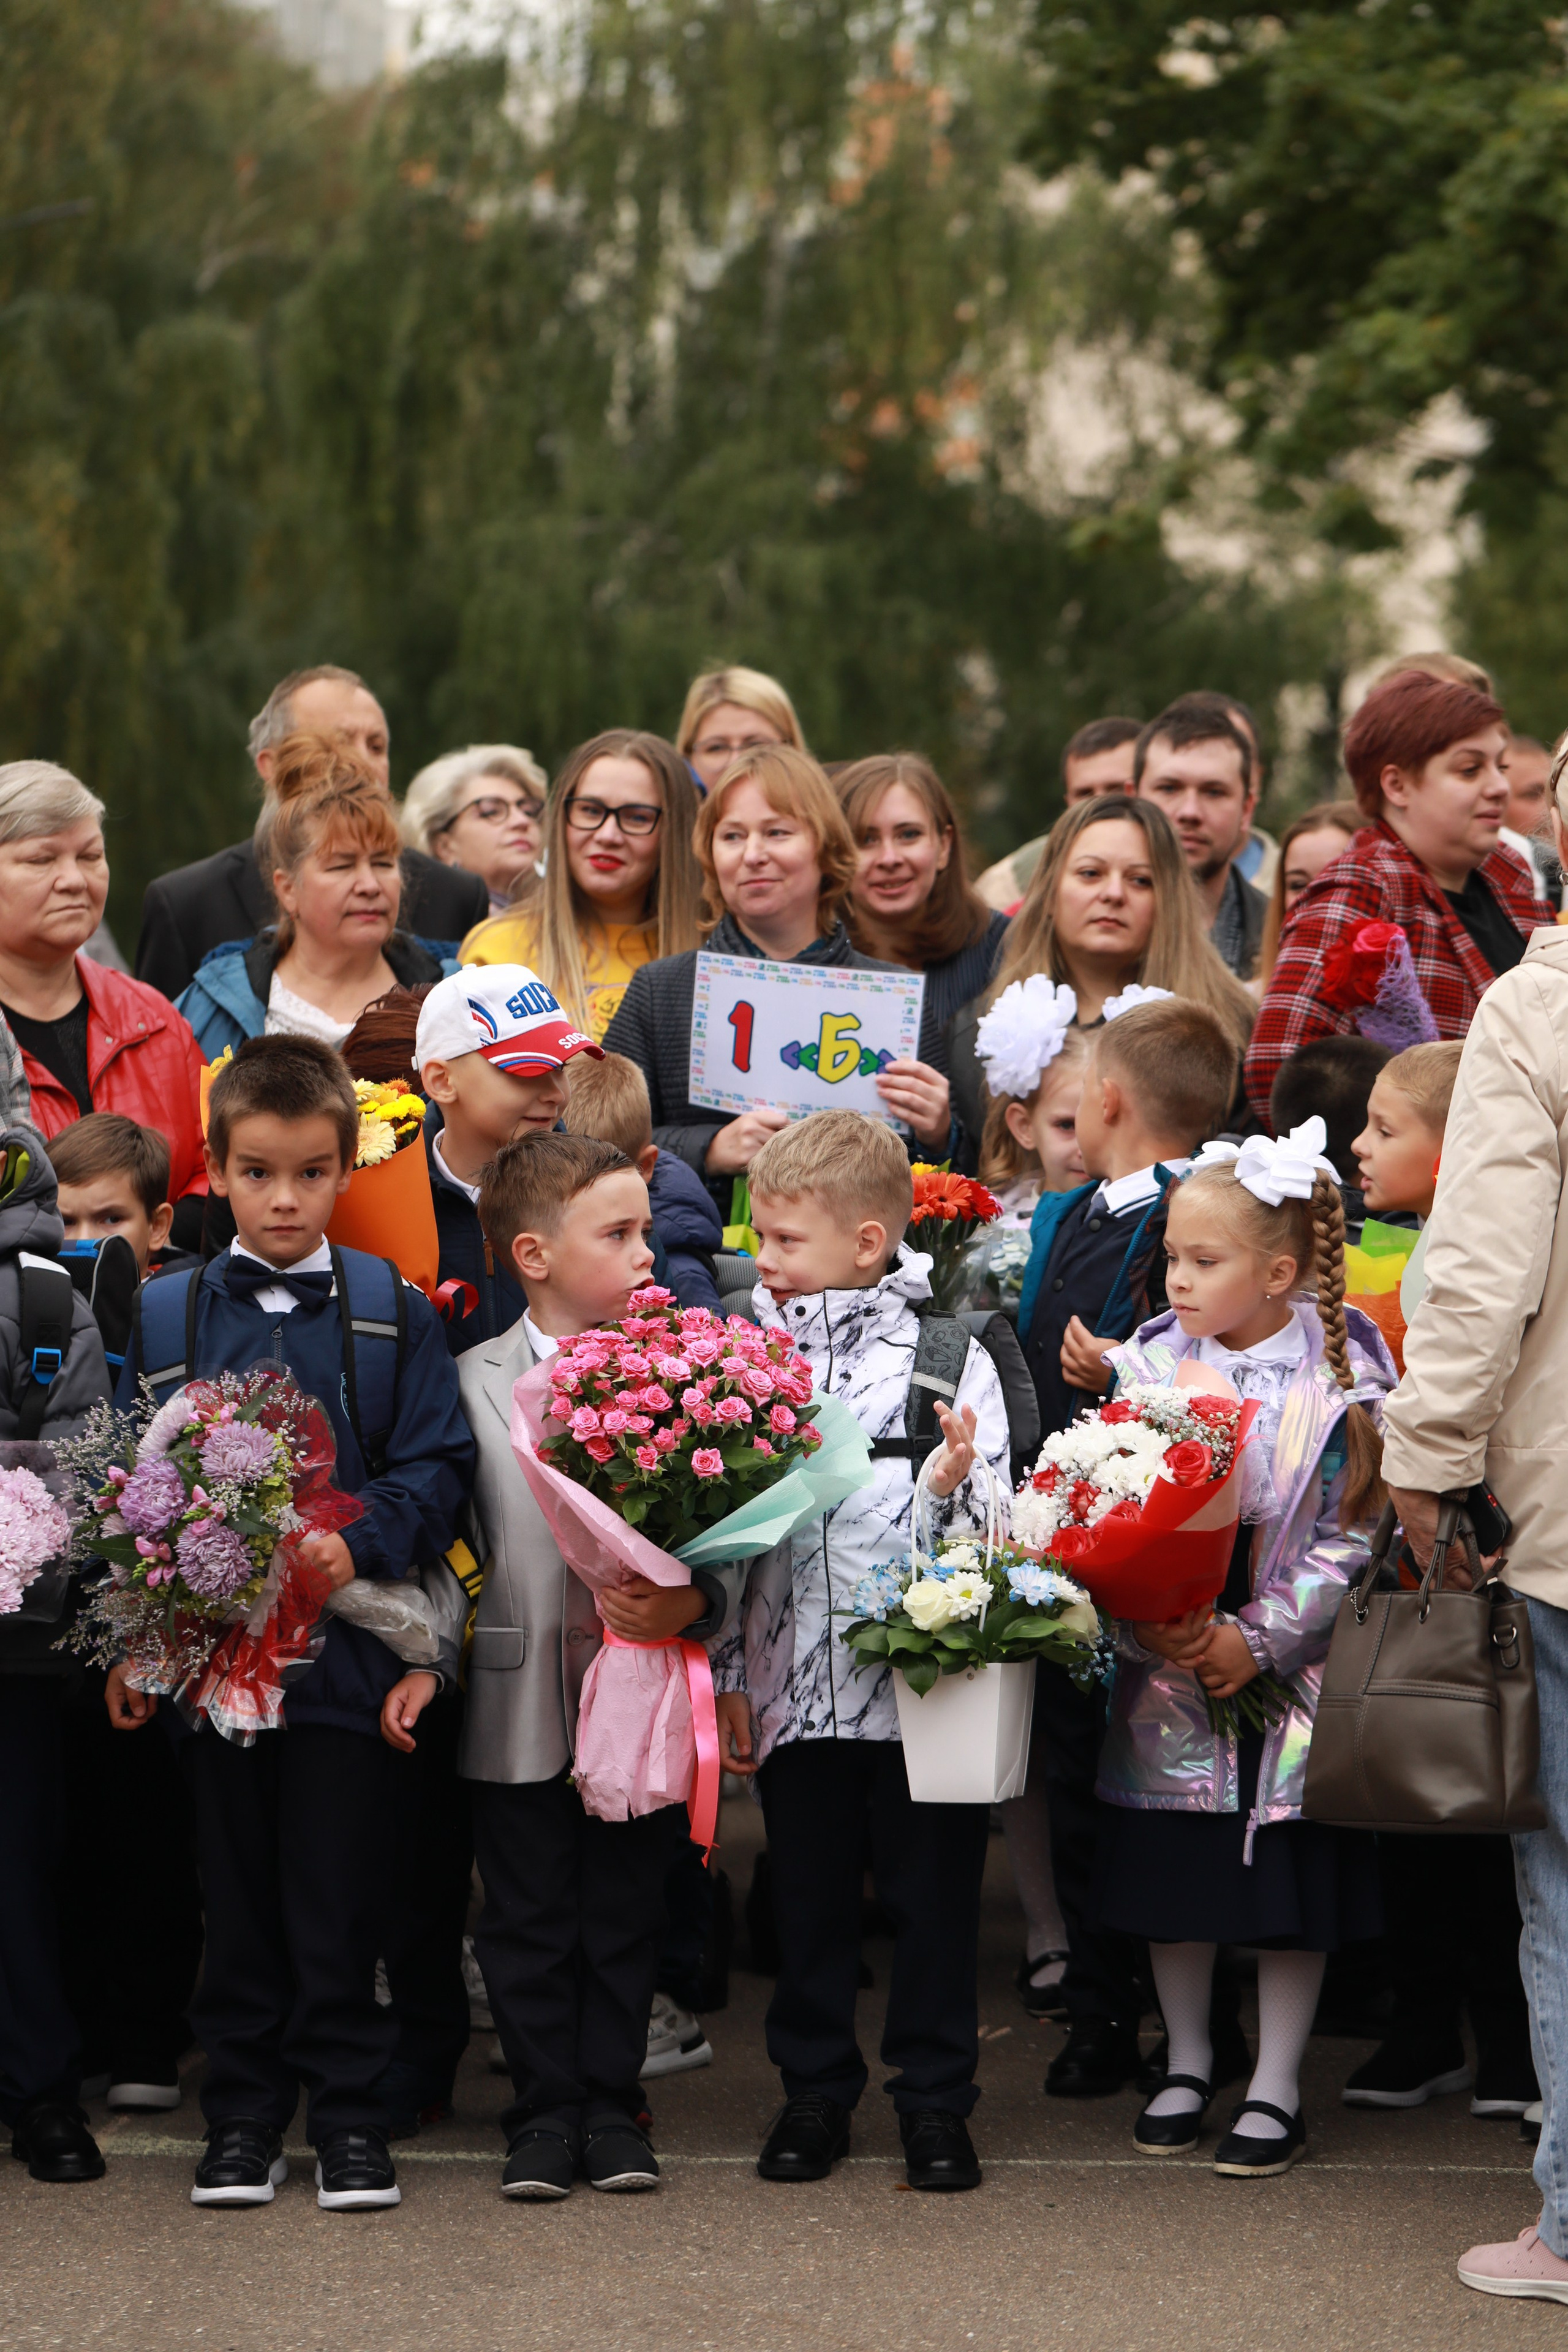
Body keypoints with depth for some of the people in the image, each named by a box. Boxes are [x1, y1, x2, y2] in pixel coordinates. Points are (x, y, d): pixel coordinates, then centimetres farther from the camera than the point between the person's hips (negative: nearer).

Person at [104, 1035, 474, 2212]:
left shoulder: (393, 1310, 1)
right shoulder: (168, 1314, 5)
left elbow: (437, 1465, -1)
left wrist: (360, 1544, -18)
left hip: (347, 1642, -2)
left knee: (340, 1894, 2)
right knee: (239, 1891, 9)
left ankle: (349, 2111, 13)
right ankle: (244, 2111, 19)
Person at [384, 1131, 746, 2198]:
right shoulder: (474, 1383, 0)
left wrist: (691, 1603, -20)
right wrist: (426, 1659, -5)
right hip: (520, 1703, 0)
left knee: (627, 1913, 9)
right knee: (529, 1919, 8)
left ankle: (611, 2101, 22)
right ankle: (545, 2110, 19)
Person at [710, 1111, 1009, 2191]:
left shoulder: (950, 1357, -4)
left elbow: (990, 1527, -4)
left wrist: (954, 1486, -25)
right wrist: (726, 1670, 9)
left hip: (921, 1681, -3)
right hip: (794, 1679, 3)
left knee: (933, 1893, 4)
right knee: (809, 1894, 11)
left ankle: (935, 2100, 16)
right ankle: (815, 2090, 23)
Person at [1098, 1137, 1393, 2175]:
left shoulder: (1342, 1381, -8)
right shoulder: (1151, 1365, -1)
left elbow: (1350, 1535, -9)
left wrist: (1259, 1640, -15)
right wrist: (1151, 1626, -17)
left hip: (1293, 1673, -2)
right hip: (1169, 1670, 3)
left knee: (1292, 1887, 2)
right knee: (1171, 1874, 8)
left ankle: (1277, 2087, 14)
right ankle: (1189, 2061, 26)